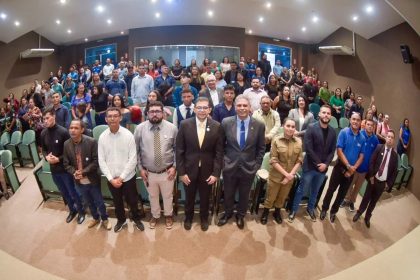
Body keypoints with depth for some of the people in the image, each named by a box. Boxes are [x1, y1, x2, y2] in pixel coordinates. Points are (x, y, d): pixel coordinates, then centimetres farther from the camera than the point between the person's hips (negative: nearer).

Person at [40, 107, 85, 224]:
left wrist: (59, 159, -21)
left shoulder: (63, 131, -17)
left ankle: (81, 211, 29)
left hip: (65, 168, -5)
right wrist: (46, 157, -9)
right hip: (53, 168, 5)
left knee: (72, 191, 8)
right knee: (64, 192, 20)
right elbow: (43, 149, 11)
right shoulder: (43, 133, -2)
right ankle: (72, 210, 40)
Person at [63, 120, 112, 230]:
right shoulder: (66, 144, -5)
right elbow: (66, 163, 1)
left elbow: (96, 161, -16)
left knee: (99, 202, 13)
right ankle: (95, 218, 47)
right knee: (89, 202, 23)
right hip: (79, 181, 4)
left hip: (92, 179, -3)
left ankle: (105, 219, 38)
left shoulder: (91, 142, -17)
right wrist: (74, 173, -17)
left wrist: (83, 172, -23)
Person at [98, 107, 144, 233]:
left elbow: (133, 159, -13)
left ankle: (136, 219, 42)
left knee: (132, 201, 15)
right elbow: (101, 161, -2)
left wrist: (121, 177, -14)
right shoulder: (102, 137, -6)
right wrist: (111, 178, -10)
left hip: (128, 177, -2)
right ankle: (121, 220, 46)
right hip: (111, 179, 2)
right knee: (117, 201, 21)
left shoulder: (128, 135, -14)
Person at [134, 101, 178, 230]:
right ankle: (155, 215, 50)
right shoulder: (140, 128, -9)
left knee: (168, 196, 20)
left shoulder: (172, 128, -10)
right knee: (153, 197, 23)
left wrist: (174, 166, -8)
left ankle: (168, 215, 49)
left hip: (167, 172, 0)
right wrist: (140, 168, -3)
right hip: (148, 172, 1)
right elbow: (136, 150, -1)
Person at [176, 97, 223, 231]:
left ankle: (204, 218, 48)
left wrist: (216, 173, -9)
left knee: (205, 198, 20)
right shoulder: (185, 124, -10)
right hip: (189, 169, 0)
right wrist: (181, 172, -9)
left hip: (207, 170, 0)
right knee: (189, 197, 21)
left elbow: (219, 152, -6)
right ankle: (188, 218, 48)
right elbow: (179, 151, -7)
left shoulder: (216, 126, -9)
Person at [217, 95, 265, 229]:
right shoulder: (226, 122, -9)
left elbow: (261, 148, 1)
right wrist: (222, 161, -1)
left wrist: (256, 165, -2)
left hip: (248, 168, 0)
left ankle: (240, 215, 47)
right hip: (230, 166, 0)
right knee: (228, 194, 19)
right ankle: (228, 213, 48)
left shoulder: (259, 125, -9)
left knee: (244, 195, 20)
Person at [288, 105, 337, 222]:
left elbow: (332, 150, 4)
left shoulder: (332, 131, 3)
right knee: (301, 189, 7)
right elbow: (308, 148, -15)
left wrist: (326, 164, -9)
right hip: (310, 166, -4)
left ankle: (310, 209, 39)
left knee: (315, 191, 19)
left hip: (323, 168, 4)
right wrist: (318, 163, -16)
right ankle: (293, 210, 22)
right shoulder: (311, 128, -11)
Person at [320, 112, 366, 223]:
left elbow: (361, 156, 1)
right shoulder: (344, 132, -11)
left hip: (352, 170, 3)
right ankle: (324, 209, 24)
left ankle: (333, 211, 32)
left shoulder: (362, 138, -2)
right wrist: (348, 166, -19)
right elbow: (339, 151, -15)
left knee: (343, 192, 14)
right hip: (340, 166, -3)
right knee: (331, 189, 4)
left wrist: (353, 168, -11)